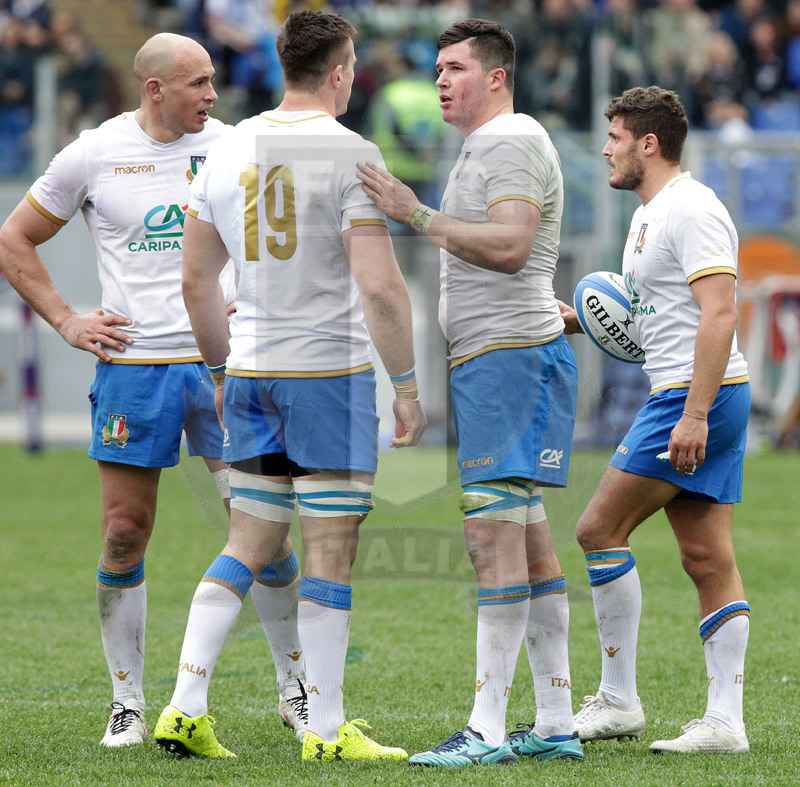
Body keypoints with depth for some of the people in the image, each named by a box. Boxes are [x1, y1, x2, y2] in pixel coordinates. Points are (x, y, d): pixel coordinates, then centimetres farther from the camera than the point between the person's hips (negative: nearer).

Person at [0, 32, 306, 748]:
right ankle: (129, 703, 10)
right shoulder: (93, 155, -1)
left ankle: (296, 688, 12)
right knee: (126, 534, -1)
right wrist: (66, 320, 2)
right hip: (134, 365, -1)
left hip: (224, 361, 1)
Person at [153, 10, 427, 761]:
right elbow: (380, 287, -17)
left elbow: (194, 281, 12)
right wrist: (407, 384, -9)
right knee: (330, 551, 0)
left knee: (246, 544, 13)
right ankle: (326, 730, 4)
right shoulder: (348, 153, -12)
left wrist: (222, 369, 23)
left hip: (250, 372, 6)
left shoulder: (228, 149, 7)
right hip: (330, 371, -6)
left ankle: (185, 707, 5)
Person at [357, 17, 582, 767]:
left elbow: (509, 247, -23)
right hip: (489, 360, 11)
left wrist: (416, 215, -20)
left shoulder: (512, 142, -10)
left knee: (493, 531, -13)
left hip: (510, 358, -11)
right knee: (526, 535, 8)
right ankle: (555, 724, 10)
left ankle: (486, 728, -16)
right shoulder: (482, 148, 22)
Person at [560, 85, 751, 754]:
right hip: (691, 399, 10)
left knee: (601, 529, -7)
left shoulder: (691, 210, -13)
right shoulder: (651, 215, 19)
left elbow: (719, 311, -22)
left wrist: (694, 413, -27)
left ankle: (618, 700, -4)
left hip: (696, 396, -10)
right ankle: (725, 720, 2)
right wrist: (583, 320, 11)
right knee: (708, 559, 5)